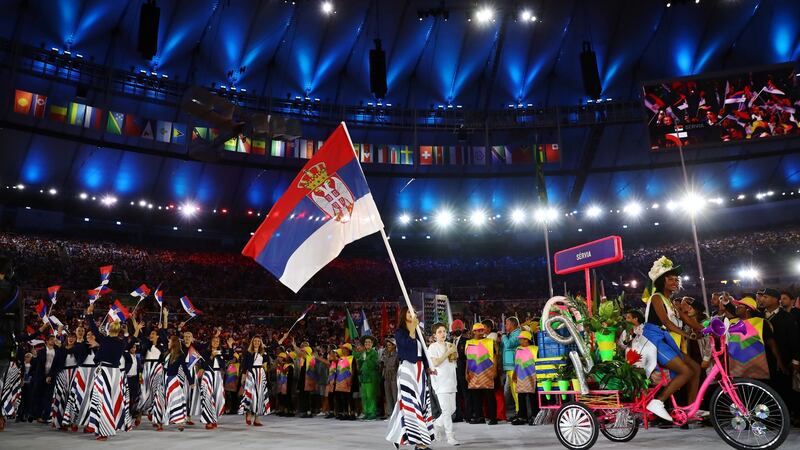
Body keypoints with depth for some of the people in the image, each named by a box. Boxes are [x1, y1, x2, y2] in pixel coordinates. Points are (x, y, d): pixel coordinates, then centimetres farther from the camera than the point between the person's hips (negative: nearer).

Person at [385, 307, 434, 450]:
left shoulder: (418, 333, 16)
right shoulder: (399, 332, -2)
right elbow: (408, 344, -21)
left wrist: (428, 367, 9)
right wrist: (413, 327, -18)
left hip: (420, 370, 7)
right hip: (407, 369, -7)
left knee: (421, 402, 3)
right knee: (412, 403, -10)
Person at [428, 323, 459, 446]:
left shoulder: (449, 345, 14)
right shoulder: (433, 347, -5)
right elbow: (435, 362, -16)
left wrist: (454, 353, 1)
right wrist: (448, 352, -14)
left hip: (451, 381, 7)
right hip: (440, 382, -7)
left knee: (452, 409, 9)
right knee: (446, 410, -8)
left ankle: (437, 424, 30)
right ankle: (450, 437, -2)